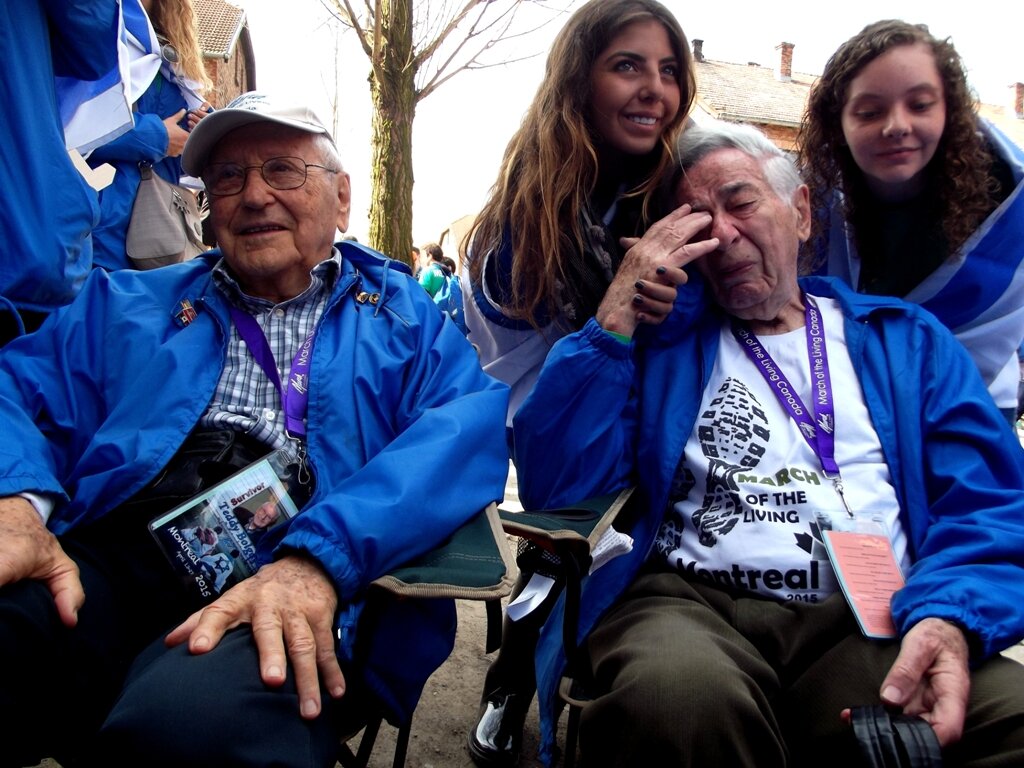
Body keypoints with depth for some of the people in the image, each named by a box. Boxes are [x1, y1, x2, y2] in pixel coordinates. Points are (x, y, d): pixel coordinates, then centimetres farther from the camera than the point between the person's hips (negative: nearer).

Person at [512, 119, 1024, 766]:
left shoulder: (907, 340, 18)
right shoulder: (661, 337, 13)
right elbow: (552, 484, 1)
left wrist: (948, 619, -14)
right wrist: (617, 316, -4)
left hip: (872, 620, 2)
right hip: (691, 603, -1)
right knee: (679, 697, -36)